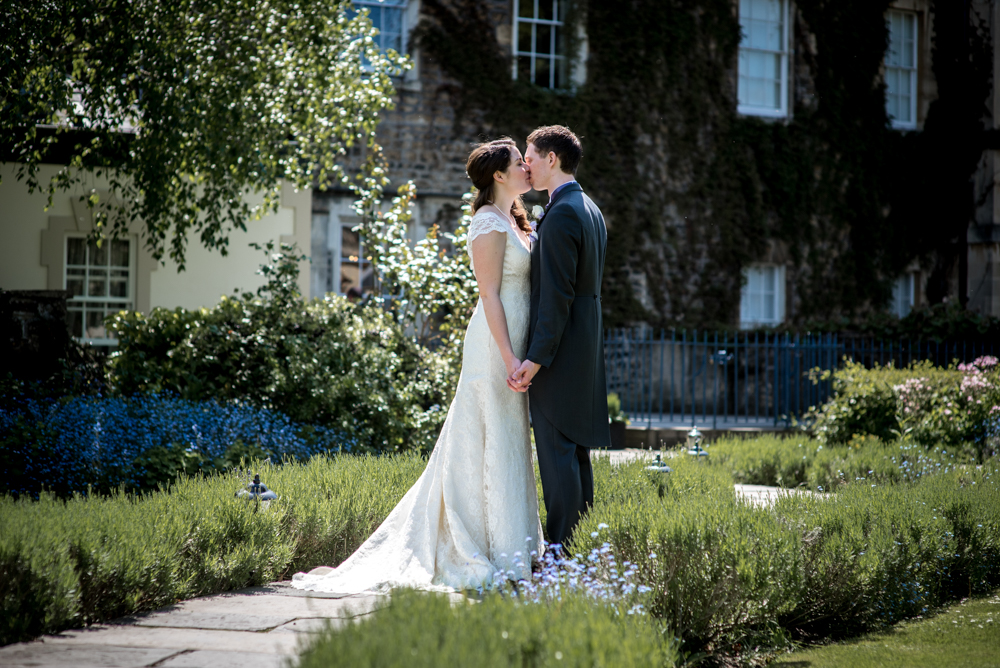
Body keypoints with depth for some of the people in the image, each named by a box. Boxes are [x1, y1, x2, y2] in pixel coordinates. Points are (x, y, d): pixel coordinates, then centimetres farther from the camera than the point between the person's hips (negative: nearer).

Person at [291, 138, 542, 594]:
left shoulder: (511, 222, 17)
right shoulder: (490, 223, -12)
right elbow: (489, 294, -18)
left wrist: (516, 355, 17)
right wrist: (510, 357, -23)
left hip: (512, 342, 10)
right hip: (496, 342, -10)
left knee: (505, 445, 11)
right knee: (494, 444, -7)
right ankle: (498, 555, -4)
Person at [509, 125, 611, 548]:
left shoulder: (561, 214, -16)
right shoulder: (590, 210, 16)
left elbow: (557, 295, -21)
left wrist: (535, 359, -22)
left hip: (559, 354, -10)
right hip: (586, 351, 10)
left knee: (557, 454, -8)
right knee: (575, 453, 13)